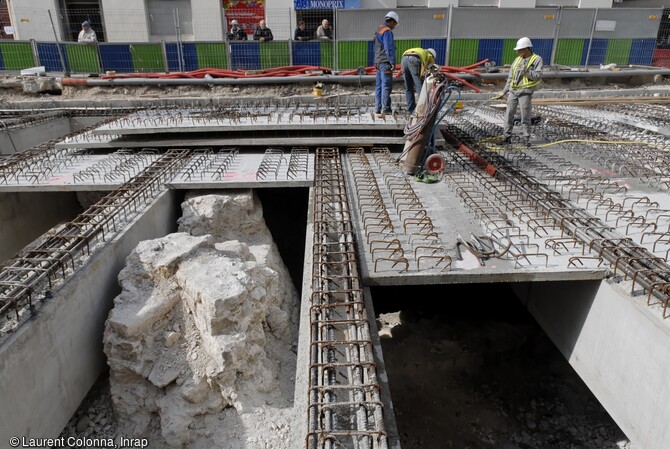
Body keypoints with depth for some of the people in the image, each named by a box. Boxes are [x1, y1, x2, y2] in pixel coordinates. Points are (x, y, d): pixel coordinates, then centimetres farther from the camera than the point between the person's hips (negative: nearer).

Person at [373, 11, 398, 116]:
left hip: (378, 63, 10)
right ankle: (385, 108, -11)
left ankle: (378, 108, 12)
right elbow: (389, 48, -18)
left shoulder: (379, 30, 19)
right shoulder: (387, 31, -10)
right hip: (385, 63, -9)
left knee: (379, 86, 9)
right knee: (386, 85, -9)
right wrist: (393, 62, -17)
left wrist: (376, 63, 19)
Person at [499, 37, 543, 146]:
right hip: (513, 91, 5)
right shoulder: (517, 59, 14)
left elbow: (538, 76, -11)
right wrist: (504, 92, 16)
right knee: (509, 115, 4)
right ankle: (506, 136, 11)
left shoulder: (537, 59, -1)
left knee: (525, 117, -3)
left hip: (525, 92, -5)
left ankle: (526, 139, 4)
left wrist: (526, 71, -22)